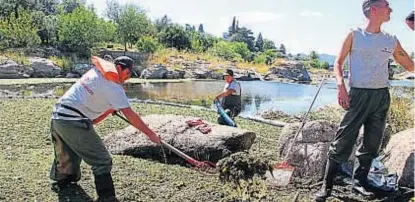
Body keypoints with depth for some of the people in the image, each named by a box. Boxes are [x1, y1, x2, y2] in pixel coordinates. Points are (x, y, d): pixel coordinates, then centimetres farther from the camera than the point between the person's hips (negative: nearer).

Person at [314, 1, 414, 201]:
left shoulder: (391, 41, 12)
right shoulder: (355, 35, 0)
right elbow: (338, 62, 1)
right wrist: (341, 86, -13)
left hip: (382, 96, 5)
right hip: (359, 95, -5)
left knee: (371, 143, 8)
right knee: (343, 141, -8)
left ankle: (360, 182, 22)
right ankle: (326, 185, -1)